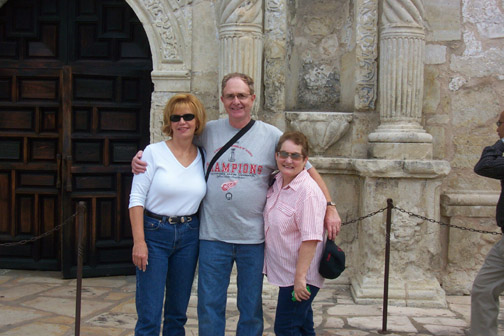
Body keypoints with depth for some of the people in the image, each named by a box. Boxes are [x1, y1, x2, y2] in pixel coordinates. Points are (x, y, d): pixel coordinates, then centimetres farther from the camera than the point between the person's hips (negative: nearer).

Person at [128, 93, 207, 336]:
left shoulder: (203, 157, 5)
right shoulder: (154, 152, -6)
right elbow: (136, 199, -8)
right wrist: (139, 241, -14)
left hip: (188, 236, 4)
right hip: (154, 233, -4)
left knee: (177, 313, 14)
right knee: (149, 316, -2)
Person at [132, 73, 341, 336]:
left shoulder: (272, 136, 0)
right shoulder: (208, 132, 3)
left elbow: (307, 170, 4)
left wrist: (329, 208, -4)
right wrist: (141, 158, -1)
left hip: (253, 237, 0)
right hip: (213, 235, 1)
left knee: (251, 309, 12)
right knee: (209, 307, 8)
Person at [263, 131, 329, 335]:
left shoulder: (308, 192, -23)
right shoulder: (276, 183, 3)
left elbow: (310, 239, -26)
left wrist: (299, 277, -25)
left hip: (300, 275, -8)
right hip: (284, 273, 8)